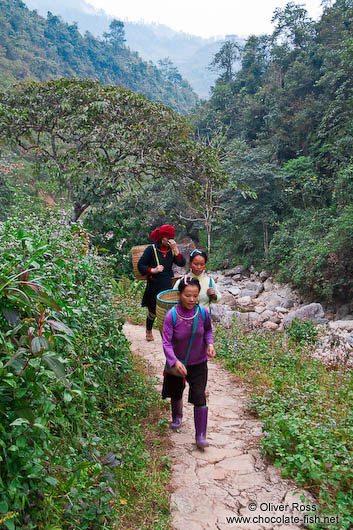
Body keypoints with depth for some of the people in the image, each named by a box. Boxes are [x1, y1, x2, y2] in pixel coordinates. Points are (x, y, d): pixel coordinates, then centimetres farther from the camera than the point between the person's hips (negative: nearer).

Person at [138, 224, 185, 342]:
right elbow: (140, 265, -4)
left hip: (168, 284, 3)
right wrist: (153, 270, -18)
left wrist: (175, 249, -16)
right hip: (154, 285, -2)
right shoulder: (151, 249, -6)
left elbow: (182, 263, -7)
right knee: (153, 312, 11)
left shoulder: (171, 249, 5)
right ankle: (148, 331, 38)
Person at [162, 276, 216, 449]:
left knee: (199, 398, -4)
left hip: (198, 363, 0)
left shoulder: (203, 313, -16)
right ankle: (177, 417, 53)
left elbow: (208, 330, 5)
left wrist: (210, 344, -14)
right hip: (176, 362, 0)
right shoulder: (172, 315, -24)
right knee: (176, 393, 23)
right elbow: (166, 342, -25)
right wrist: (175, 362, -38)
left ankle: (200, 435, 12)